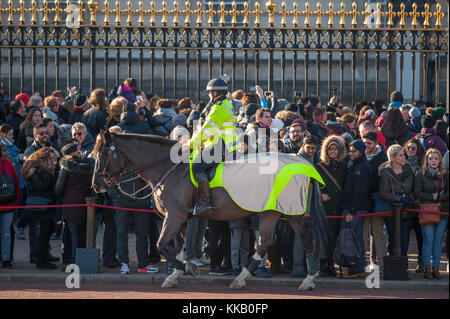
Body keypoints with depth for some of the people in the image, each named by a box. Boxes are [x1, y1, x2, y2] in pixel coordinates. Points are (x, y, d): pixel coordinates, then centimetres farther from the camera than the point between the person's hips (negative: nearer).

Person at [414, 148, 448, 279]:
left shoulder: (445, 175, 7)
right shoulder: (421, 174, 2)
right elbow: (417, 193, -4)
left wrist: (438, 197, -12)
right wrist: (432, 197, -13)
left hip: (442, 212, 2)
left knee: (438, 240, 3)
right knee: (428, 240, -5)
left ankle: (436, 268, 8)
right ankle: (427, 268, 0)